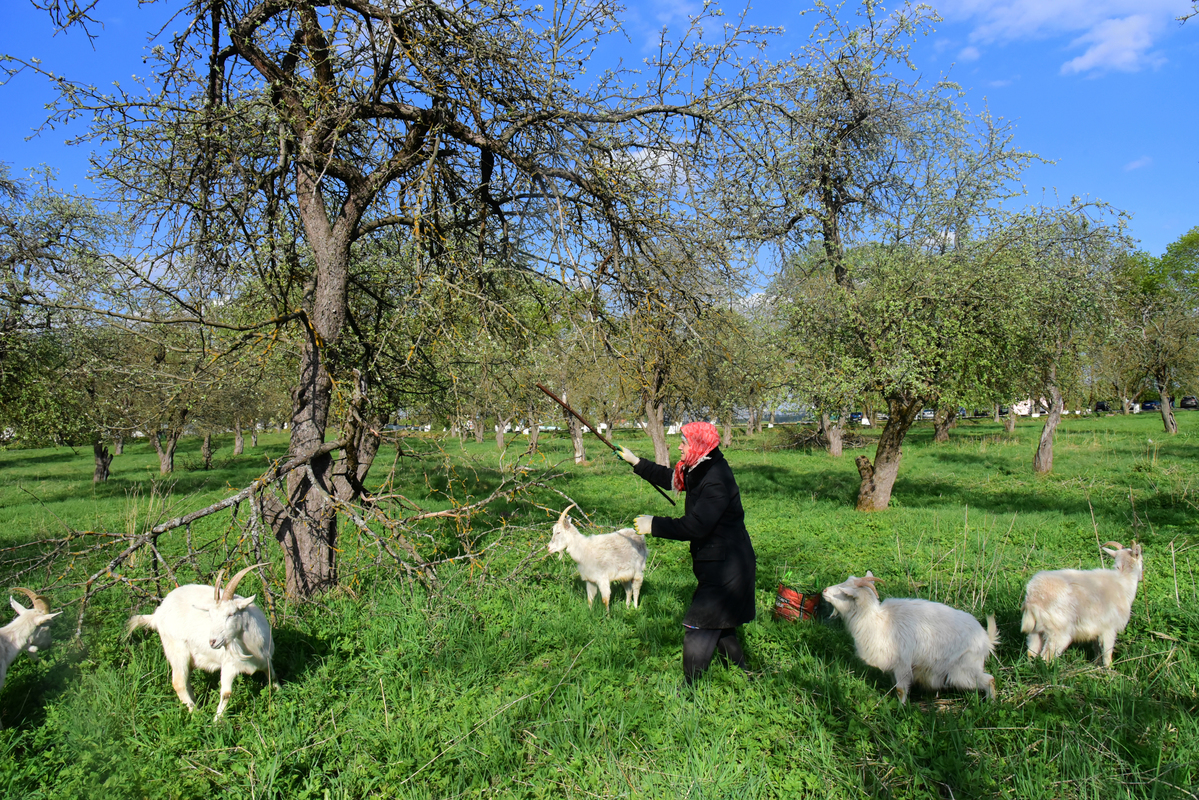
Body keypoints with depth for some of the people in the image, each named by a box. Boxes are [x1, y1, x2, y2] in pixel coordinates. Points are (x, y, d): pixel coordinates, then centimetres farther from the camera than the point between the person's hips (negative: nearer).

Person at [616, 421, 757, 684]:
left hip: (727, 568, -11)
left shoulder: (717, 480, -26)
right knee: (718, 622, 23)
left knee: (698, 626, -7)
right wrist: (636, 462, 19)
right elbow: (670, 478, 22)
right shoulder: (700, 471, 4)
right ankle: (740, 672, 39)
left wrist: (654, 525, -22)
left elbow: (695, 526, -30)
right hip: (720, 564, 11)